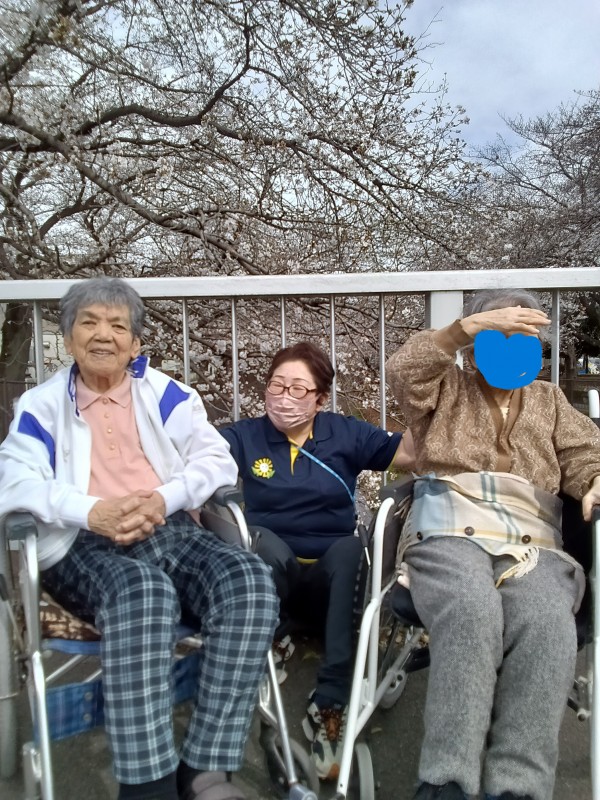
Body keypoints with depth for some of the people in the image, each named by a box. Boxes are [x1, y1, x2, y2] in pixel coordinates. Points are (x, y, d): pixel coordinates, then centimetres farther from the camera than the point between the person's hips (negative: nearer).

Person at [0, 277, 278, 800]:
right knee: (143, 592, -37)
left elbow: (218, 460, 7)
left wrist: (163, 499, -13)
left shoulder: (165, 393, 16)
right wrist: (91, 511, -19)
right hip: (83, 545, -2)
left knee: (250, 582, -27)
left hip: (171, 532, 3)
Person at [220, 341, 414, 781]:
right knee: (265, 542, -35)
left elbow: (411, 452, -1)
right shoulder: (245, 436, 7)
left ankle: (329, 705, -30)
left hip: (331, 574, 1)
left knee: (352, 547, -34)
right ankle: (273, 638, -9)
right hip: (271, 573, -1)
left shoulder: (345, 433, 8)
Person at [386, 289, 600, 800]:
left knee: (547, 624, -33)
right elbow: (403, 369, 1)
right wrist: (473, 325, -7)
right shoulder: (447, 388, 24)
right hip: (450, 533, -2)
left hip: (532, 545, 3)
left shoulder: (549, 400, 32)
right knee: (473, 613, -37)